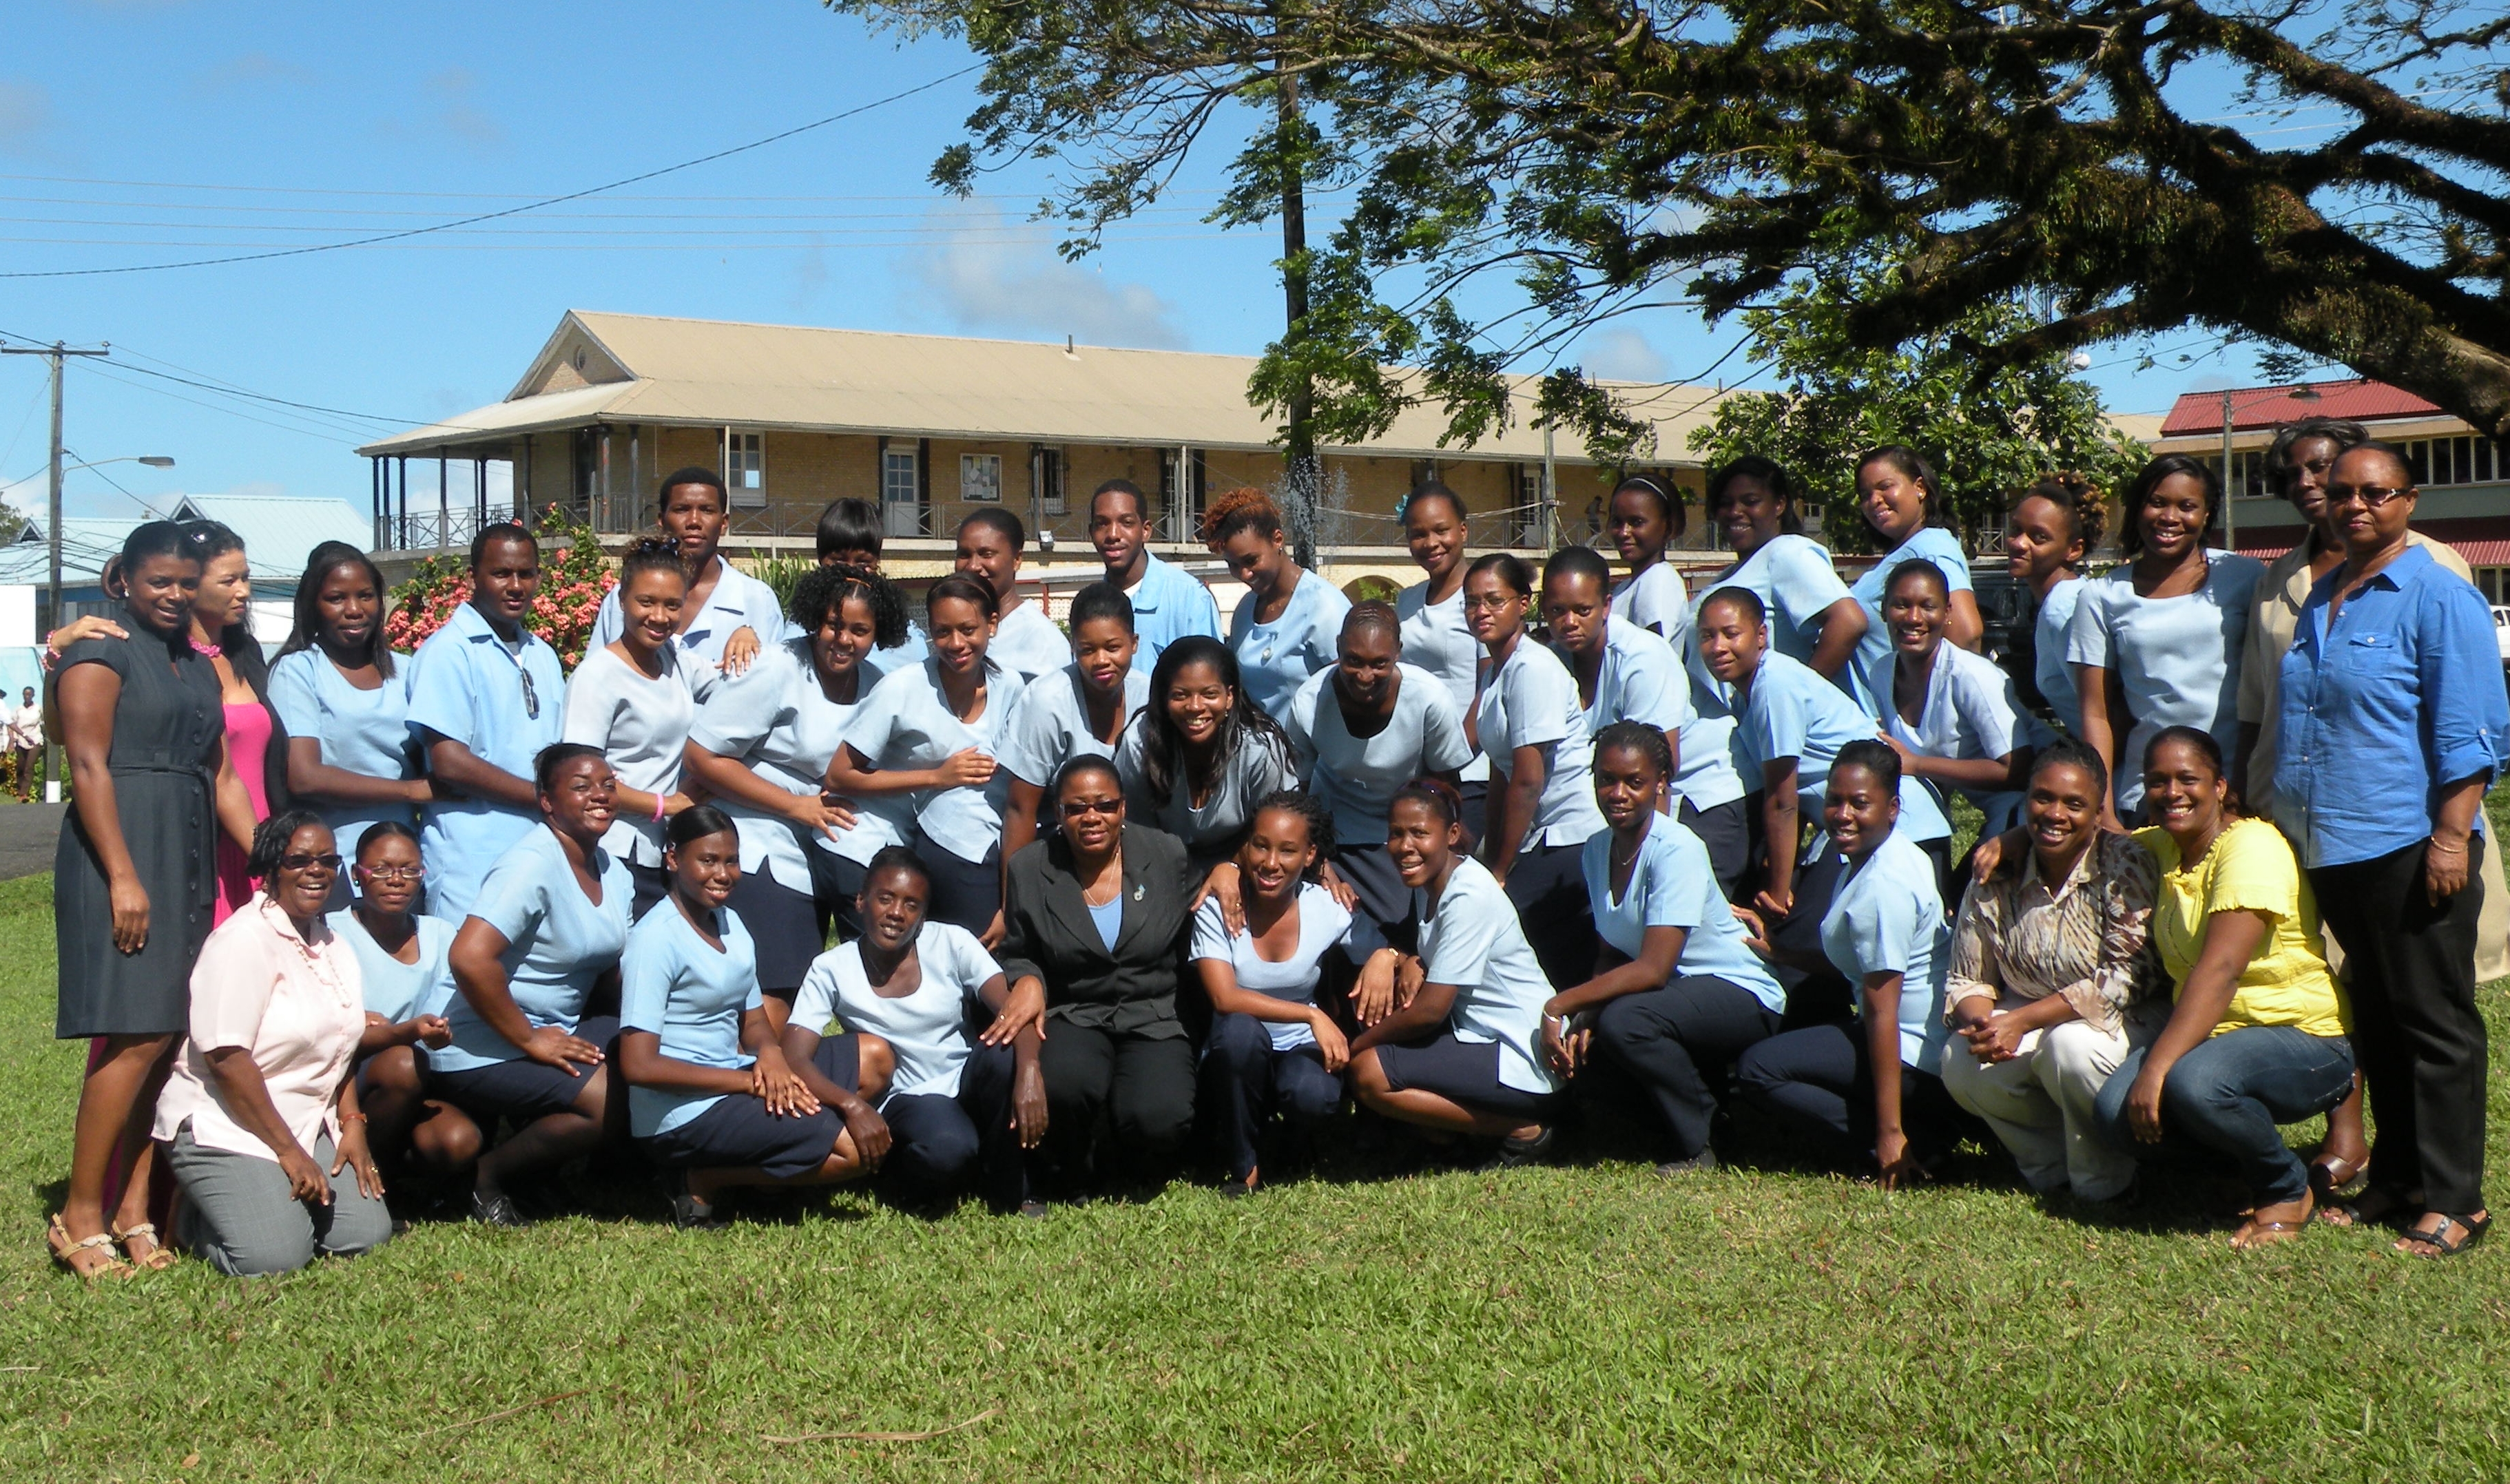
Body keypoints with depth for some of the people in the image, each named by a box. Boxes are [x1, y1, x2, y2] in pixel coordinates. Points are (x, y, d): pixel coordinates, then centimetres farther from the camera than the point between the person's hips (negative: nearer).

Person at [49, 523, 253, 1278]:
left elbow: (222, 777, 19)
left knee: (171, 1035, 3)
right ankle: (81, 1215, -6)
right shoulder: (101, 653, -2)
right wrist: (123, 877, -19)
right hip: (122, 854, -7)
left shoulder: (199, 667, 21)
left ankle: (135, 1209, 7)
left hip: (191, 864, 7)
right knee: (138, 1035, -13)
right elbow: (88, 766, -11)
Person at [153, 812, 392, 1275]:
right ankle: (193, 1218, 7)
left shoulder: (332, 946, 11)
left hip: (307, 1126, 8)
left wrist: (353, 1125, 2)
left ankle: (274, 1201, 18)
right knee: (274, 1256, -23)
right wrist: (288, 1151, -19)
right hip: (223, 1126, -8)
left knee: (368, 1233, -7)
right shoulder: (244, 940, -16)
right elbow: (226, 1058, -21)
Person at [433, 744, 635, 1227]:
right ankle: (486, 1177, -5)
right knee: (607, 1099, -26)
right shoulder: (532, 865, -18)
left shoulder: (615, 874, 9)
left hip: (559, 1035, 9)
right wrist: (530, 1042, -22)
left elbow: (610, 974, 15)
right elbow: (469, 957, -30)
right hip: (483, 1055, -9)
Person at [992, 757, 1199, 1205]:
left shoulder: (1167, 855, 3)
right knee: (1064, 1084, -36)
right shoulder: (1030, 869, 3)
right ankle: (1068, 1171, 1)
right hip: (1072, 1020, 0)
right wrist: (1027, 981, -12)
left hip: (1154, 1021, 0)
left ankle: (1128, 1168, 11)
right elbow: (1018, 956, 12)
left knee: (1158, 1121, -30)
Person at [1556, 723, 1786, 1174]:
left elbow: (1652, 969, -27)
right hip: (1678, 993, 8)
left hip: (1743, 997, -8)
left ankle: (1697, 1146, -9)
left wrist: (1561, 1005, -28)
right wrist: (1581, 1019, -16)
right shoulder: (1596, 850, 2)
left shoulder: (1676, 850, -21)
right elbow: (1610, 957, 2)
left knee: (1624, 1021, -31)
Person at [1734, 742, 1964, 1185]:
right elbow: (1863, 964, 21)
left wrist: (1890, 1132, -24)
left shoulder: (1882, 888, -21)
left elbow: (1882, 1011, -23)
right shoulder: (1878, 859, 11)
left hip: (1919, 1058, -11)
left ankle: (1918, 1142, -13)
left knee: (1757, 1070, -12)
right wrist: (1776, 950, 16)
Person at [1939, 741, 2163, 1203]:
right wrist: (1982, 1022, -26)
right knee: (1961, 1062, -23)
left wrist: (2022, 1021, -28)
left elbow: (2126, 979, -24)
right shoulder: (1997, 879, -5)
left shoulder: (2123, 865, -17)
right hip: (2031, 1018, 4)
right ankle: (2048, 1164, 3)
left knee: (2071, 1044, -35)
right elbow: (1966, 981, 0)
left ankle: (2101, 1179, -9)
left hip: (2124, 1021, -4)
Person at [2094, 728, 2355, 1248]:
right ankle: (2245, 1165, 9)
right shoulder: (2163, 846, 7)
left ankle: (2288, 1190, -6)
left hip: (2305, 1039, -7)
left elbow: (2220, 971, -28)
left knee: (2193, 1082, -36)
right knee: (2118, 1111, -19)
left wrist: (2156, 1067, -35)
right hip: (2215, 1033, 7)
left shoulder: (2251, 846, -18)